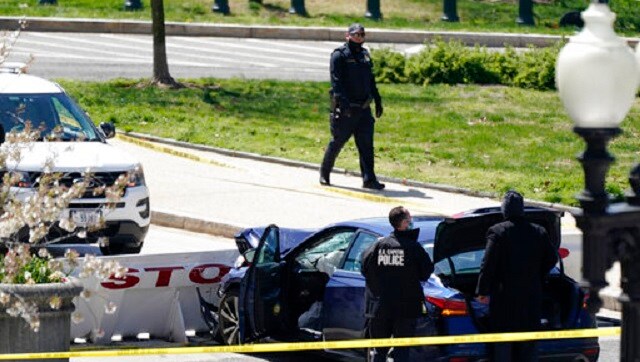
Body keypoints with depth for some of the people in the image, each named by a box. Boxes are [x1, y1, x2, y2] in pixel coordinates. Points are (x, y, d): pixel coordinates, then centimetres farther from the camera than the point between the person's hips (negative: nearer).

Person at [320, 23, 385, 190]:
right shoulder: (339, 55, -8)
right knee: (337, 142, 4)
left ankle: (369, 179, -4)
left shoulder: (365, 55, 15)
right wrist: (343, 103, -26)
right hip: (345, 109, -6)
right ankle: (324, 174, 21)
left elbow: (371, 81, 24)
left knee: (366, 144, -2)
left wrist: (378, 101, 21)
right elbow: (336, 82, -16)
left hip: (363, 108, 6)